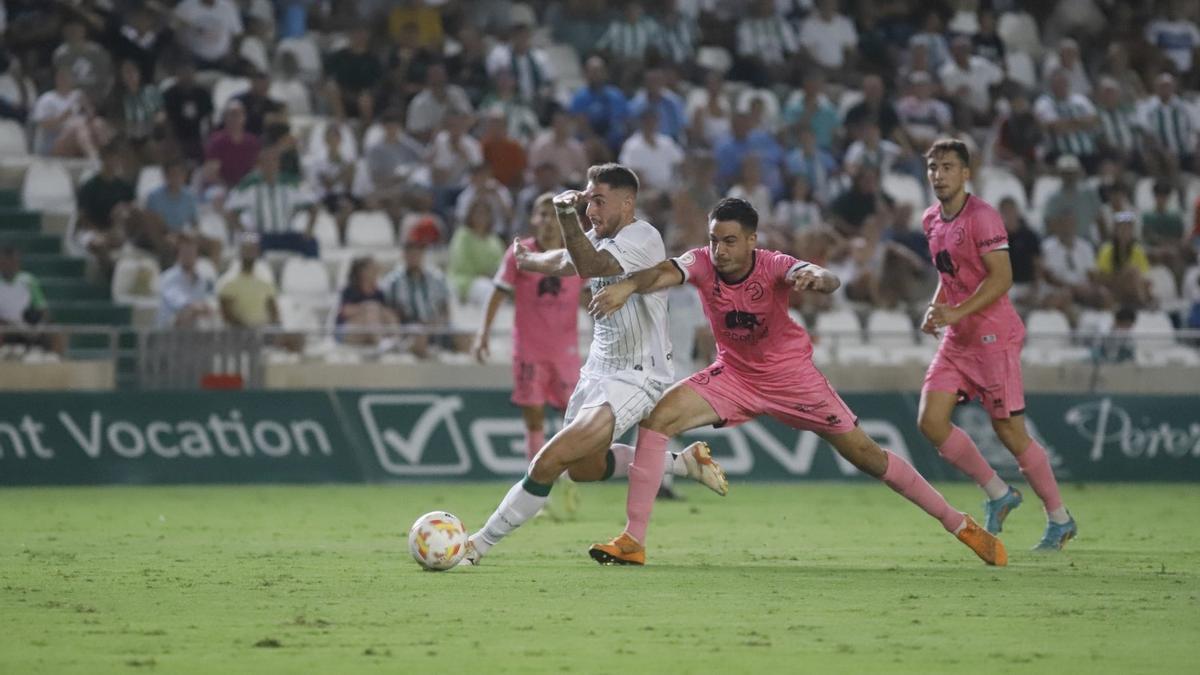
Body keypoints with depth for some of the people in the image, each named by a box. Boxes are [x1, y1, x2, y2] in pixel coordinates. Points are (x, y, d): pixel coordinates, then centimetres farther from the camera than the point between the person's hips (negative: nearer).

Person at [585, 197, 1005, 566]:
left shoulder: (774, 266, -25)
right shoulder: (702, 263, -19)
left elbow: (830, 282, -44)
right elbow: (663, 274, -40)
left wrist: (816, 278, -69)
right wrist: (628, 286, -63)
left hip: (792, 375, -2)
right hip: (734, 375, 2)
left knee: (866, 455, 1)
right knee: (656, 419, -18)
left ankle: (959, 524, 17)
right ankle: (632, 542, -14)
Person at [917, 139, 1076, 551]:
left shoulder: (981, 217, -14)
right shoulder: (931, 220, 11)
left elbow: (1001, 277, -20)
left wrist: (957, 312, -26)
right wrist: (936, 308, 6)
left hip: (993, 336, -8)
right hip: (957, 339, 8)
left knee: (1009, 431, -5)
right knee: (930, 421, -5)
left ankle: (1060, 519, 10)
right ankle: (998, 494, 11)